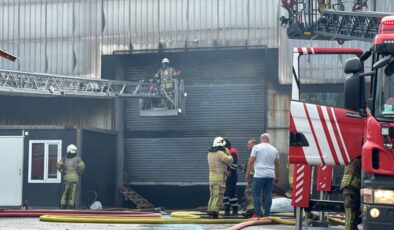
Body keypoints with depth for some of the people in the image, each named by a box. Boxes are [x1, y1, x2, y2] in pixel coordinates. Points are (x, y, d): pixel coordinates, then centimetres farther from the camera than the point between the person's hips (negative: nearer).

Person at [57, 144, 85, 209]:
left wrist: (63, 172, 6)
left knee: (65, 192, 9)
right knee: (73, 193, 1)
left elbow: (59, 165, -6)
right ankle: (71, 205, -1)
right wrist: (79, 173, 4)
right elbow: (82, 166, -12)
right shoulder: (77, 159, 0)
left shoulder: (64, 159, 6)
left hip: (66, 177, 2)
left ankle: (62, 206, 7)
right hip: (75, 177, -2)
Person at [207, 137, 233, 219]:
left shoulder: (210, 153, 10)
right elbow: (229, 160, -18)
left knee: (213, 195, 14)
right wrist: (228, 153, 0)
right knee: (218, 196, -6)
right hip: (220, 177, -8)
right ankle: (213, 213, -11)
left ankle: (210, 212, 13)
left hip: (211, 175, 8)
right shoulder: (220, 153, -15)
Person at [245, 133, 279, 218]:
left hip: (259, 175, -4)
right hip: (270, 176, 4)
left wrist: (247, 173, 1)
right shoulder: (274, 149, 13)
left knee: (256, 194, 1)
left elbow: (251, 161, -5)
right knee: (268, 195, 5)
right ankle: (266, 215, 6)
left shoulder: (257, 147, 0)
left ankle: (257, 214, -4)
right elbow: (277, 164, 18)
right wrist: (277, 177, 25)